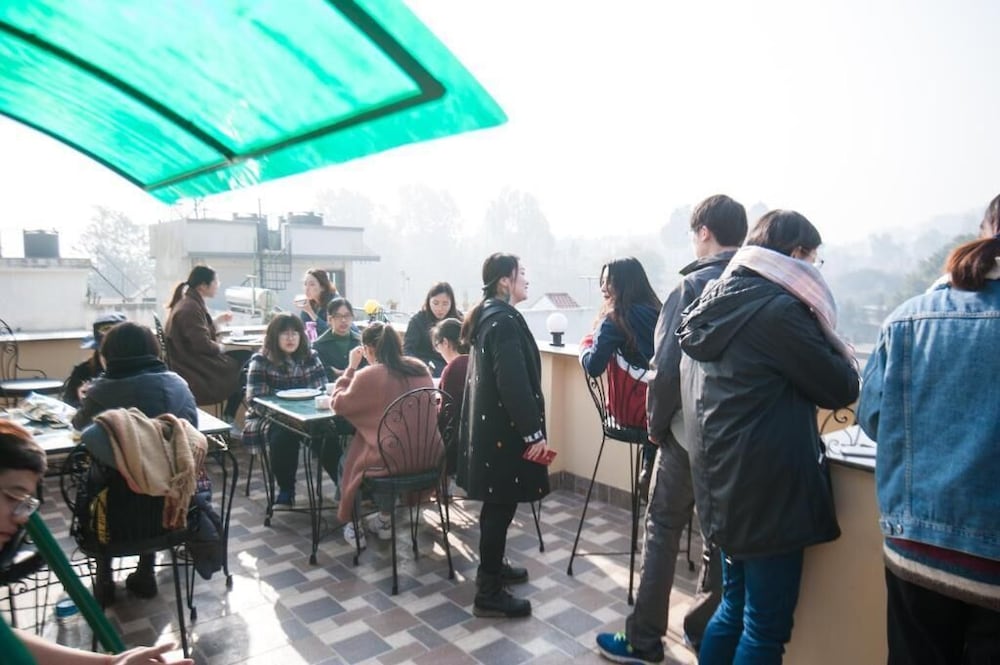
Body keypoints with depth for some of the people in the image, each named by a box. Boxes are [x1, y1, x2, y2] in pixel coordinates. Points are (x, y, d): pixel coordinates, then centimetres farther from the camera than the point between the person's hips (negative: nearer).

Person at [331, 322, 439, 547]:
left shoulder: (368, 376, -15)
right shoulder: (421, 368, 0)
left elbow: (339, 404, 1)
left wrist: (351, 367, 6)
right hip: (428, 457, 5)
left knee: (348, 460, 26)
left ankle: (353, 525, 36)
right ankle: (384, 521, 42)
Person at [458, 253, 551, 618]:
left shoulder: (486, 315, 12)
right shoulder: (505, 320, -19)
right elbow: (514, 383, -25)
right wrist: (533, 432, -21)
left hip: (487, 421, 10)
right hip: (503, 427, -10)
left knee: (496, 503, 21)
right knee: (501, 505, -1)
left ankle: (491, 567, 37)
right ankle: (489, 593, 9)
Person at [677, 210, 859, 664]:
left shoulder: (715, 299, 8)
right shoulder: (779, 308, -18)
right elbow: (842, 388, -9)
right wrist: (840, 356, 10)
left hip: (724, 484, 9)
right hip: (767, 490, -8)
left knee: (735, 608, 22)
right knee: (766, 627, 8)